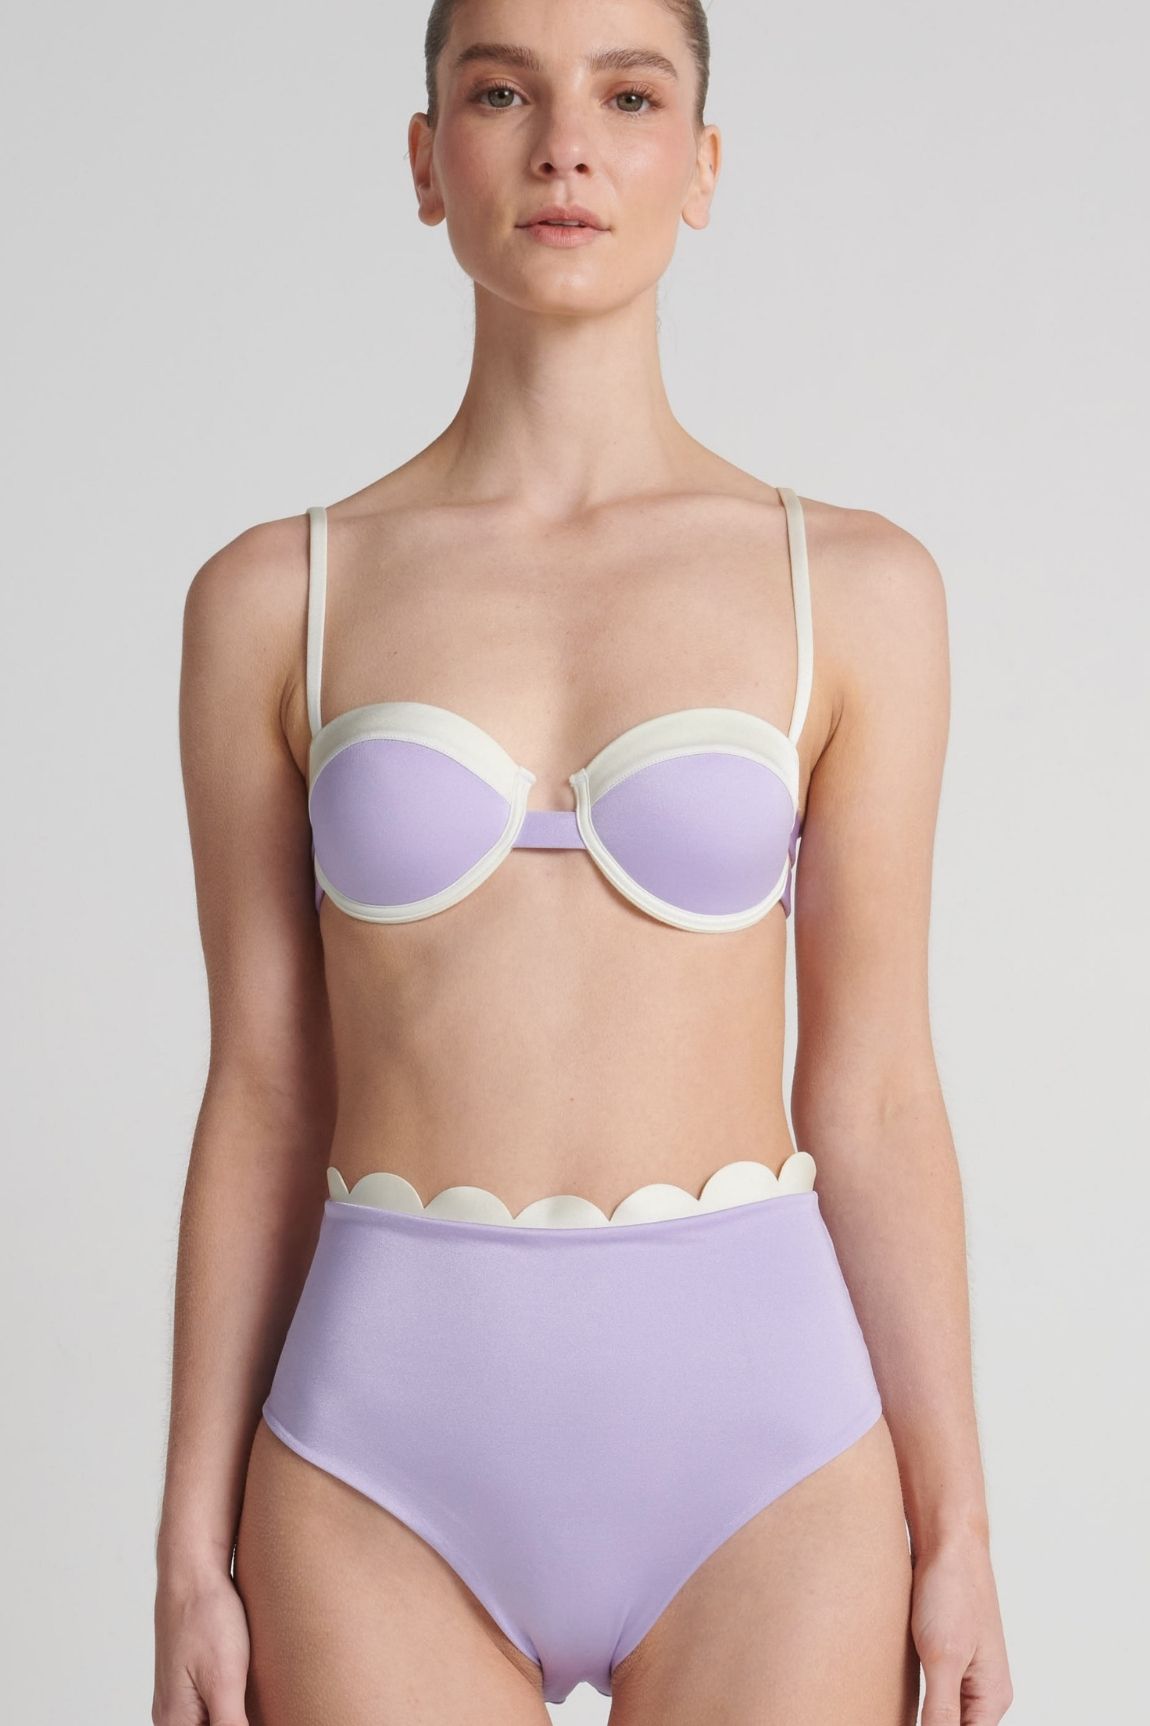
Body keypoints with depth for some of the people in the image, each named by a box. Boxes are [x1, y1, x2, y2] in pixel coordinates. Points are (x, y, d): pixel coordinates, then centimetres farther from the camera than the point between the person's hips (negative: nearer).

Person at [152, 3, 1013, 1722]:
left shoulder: (852, 588, 2)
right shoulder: (275, 598, 4)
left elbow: (872, 1097, 3)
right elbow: (264, 1097, 5)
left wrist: (957, 1542, 1)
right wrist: (193, 1555, 3)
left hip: (752, 1433, 0)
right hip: (393, 1452, 1)